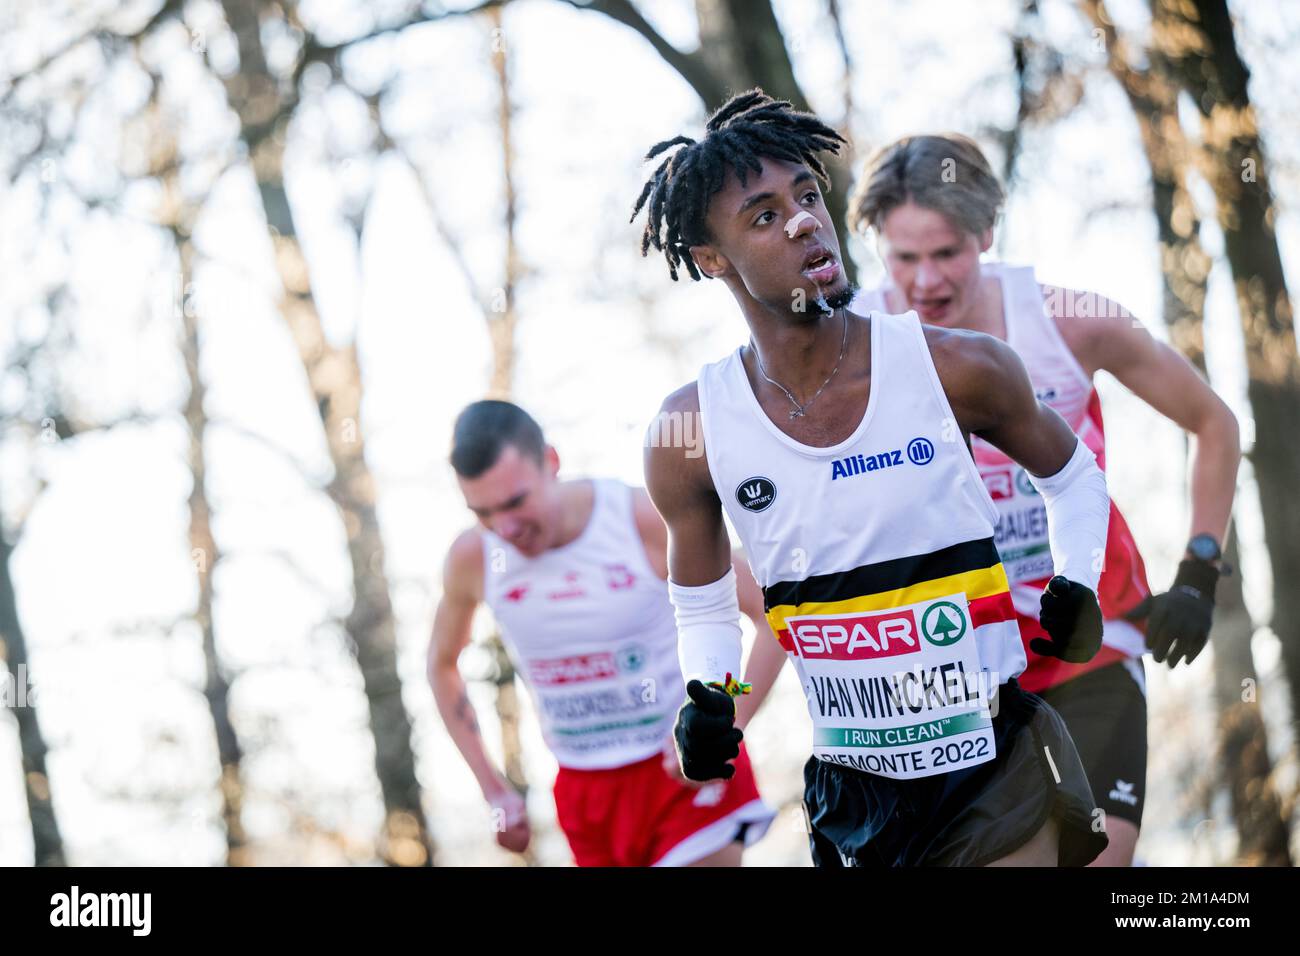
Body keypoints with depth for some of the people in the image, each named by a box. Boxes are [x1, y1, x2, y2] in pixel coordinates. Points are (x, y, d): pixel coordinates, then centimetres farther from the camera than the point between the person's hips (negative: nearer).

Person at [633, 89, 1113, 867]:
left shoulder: (956, 368, -8)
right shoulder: (693, 429, -6)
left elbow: (1072, 474, 12)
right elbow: (704, 609, 11)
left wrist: (1079, 589, -2)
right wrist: (708, 700, -7)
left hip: (996, 776, -1)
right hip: (849, 795, 2)